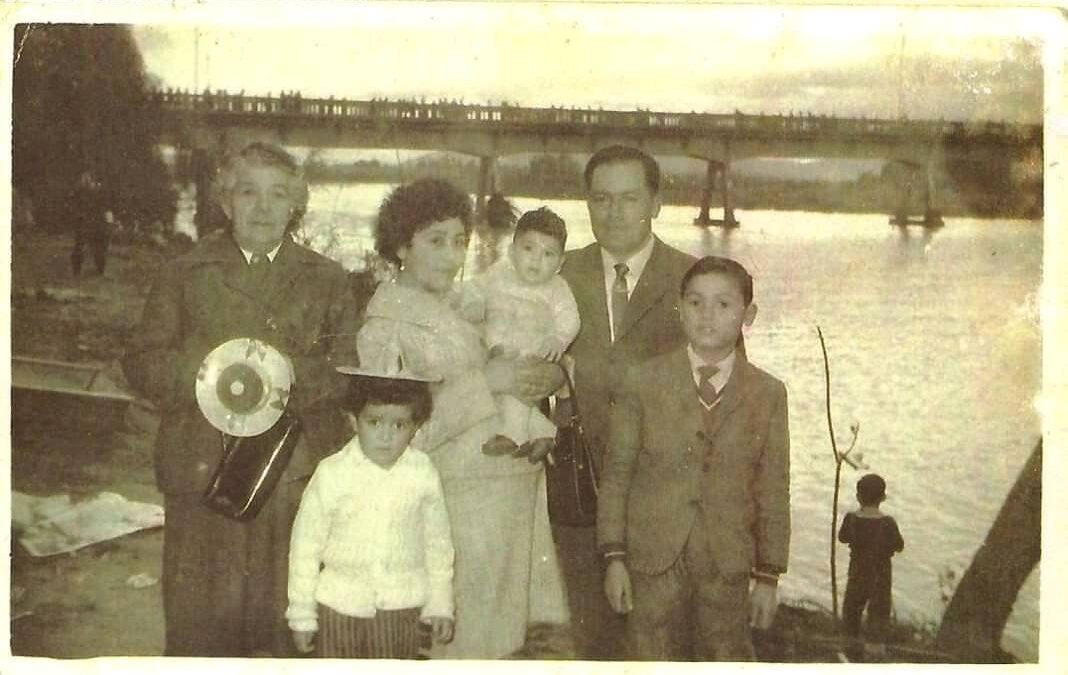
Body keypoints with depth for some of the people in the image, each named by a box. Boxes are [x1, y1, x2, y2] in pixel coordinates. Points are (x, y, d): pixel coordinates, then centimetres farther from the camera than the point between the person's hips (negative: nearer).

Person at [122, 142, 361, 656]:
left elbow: (352, 371, 5)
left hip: (298, 476, 1)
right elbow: (140, 363, 5)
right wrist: (206, 370, -12)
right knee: (200, 618, 2)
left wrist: (291, 374, -13)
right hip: (204, 471, 0)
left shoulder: (326, 279, 12)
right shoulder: (184, 274, 11)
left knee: (293, 619, 4)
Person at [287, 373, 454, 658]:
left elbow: (437, 541, 3)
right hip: (341, 604, -1)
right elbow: (306, 542, -6)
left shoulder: (423, 473, -10)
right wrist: (302, 614, 0)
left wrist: (440, 605, 9)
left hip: (400, 606, 1)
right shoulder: (332, 474, -16)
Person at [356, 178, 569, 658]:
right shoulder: (386, 322, -6)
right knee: (460, 637, -1)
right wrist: (485, 380, -18)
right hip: (459, 498, -6)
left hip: (515, 488, 7)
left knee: (503, 629, 12)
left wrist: (548, 375, -6)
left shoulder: (466, 305, 14)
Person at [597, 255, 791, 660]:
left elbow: (773, 491, 4)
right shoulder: (643, 381, 0)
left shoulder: (768, 394, 2)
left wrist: (768, 575, 3)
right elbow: (616, 474, 1)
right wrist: (613, 557, -3)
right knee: (654, 658, 7)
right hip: (653, 562, 0)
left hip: (727, 565, 1)